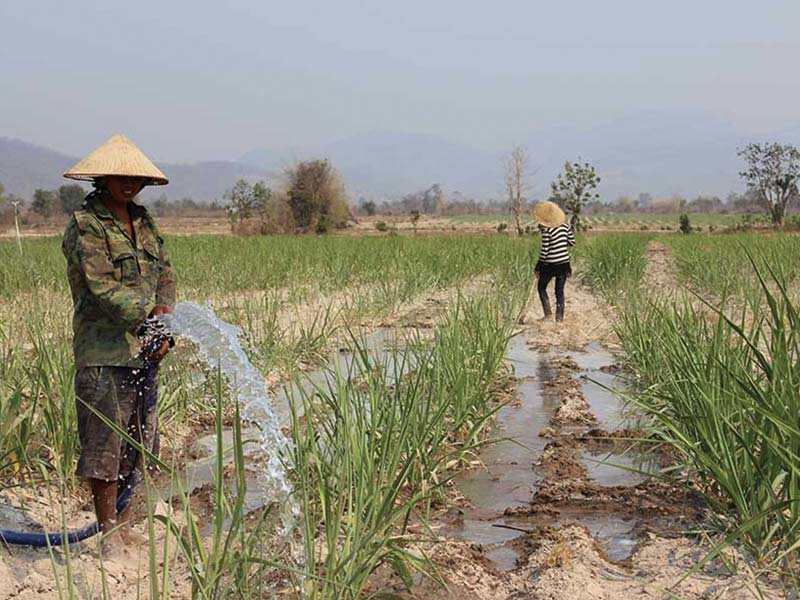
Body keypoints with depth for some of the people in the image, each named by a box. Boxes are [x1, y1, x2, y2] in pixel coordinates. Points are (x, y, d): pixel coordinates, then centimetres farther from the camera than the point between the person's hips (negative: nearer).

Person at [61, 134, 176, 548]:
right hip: (102, 350, -7)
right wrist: (151, 313, -20)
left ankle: (128, 521, 26)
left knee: (141, 436, 13)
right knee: (105, 440, -3)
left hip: (142, 348, 7)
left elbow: (165, 273, 11)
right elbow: (103, 288, -17)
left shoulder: (143, 222, 14)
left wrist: (164, 316, -6)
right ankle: (109, 530, 8)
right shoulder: (85, 225, -8)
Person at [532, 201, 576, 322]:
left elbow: (544, 250, -14)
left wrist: (538, 266, -4)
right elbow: (572, 243, 6)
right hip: (564, 263, 5)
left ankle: (548, 313, 5)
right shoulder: (565, 225, 0)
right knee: (559, 291, 14)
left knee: (541, 287, 15)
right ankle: (559, 316, 12)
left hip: (550, 264, -5)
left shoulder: (546, 230, -16)